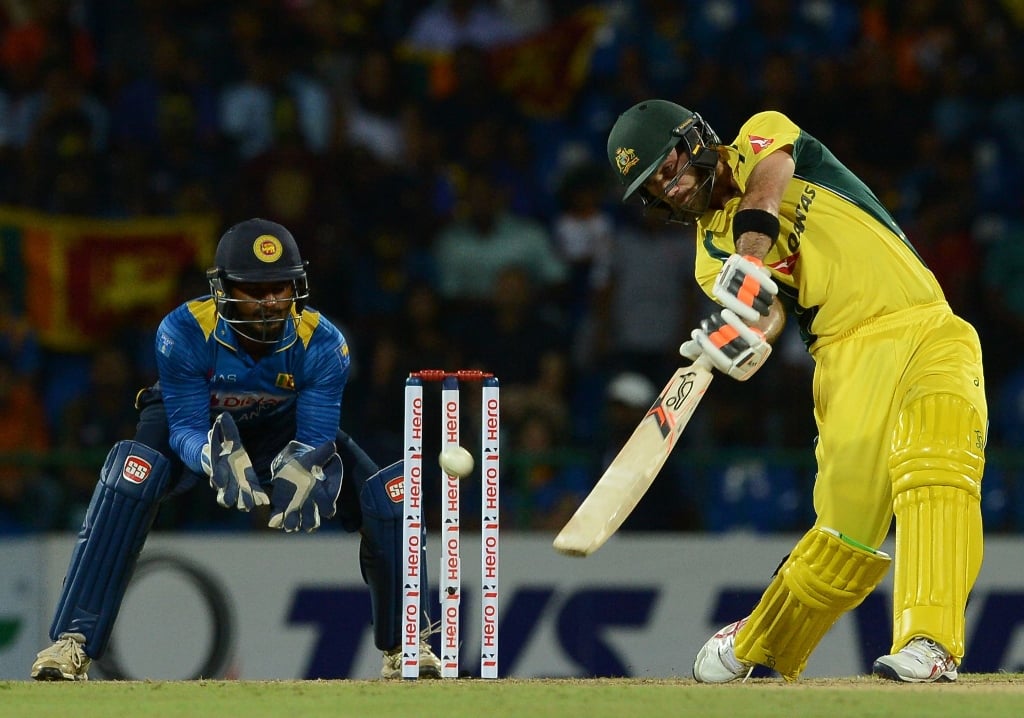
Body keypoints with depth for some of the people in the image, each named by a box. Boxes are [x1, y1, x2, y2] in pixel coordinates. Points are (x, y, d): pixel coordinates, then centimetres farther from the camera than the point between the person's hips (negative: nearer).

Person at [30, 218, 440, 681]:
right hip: (198, 428, -2)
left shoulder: (321, 343, -27)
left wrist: (301, 469, -50)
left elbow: (317, 438, -26)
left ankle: (402, 646, 5)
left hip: (283, 431, 2)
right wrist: (217, 459, -54)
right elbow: (186, 430, -31)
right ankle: (74, 644, -35)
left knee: (384, 492, -18)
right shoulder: (185, 333, -33)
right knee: (132, 471, -36)